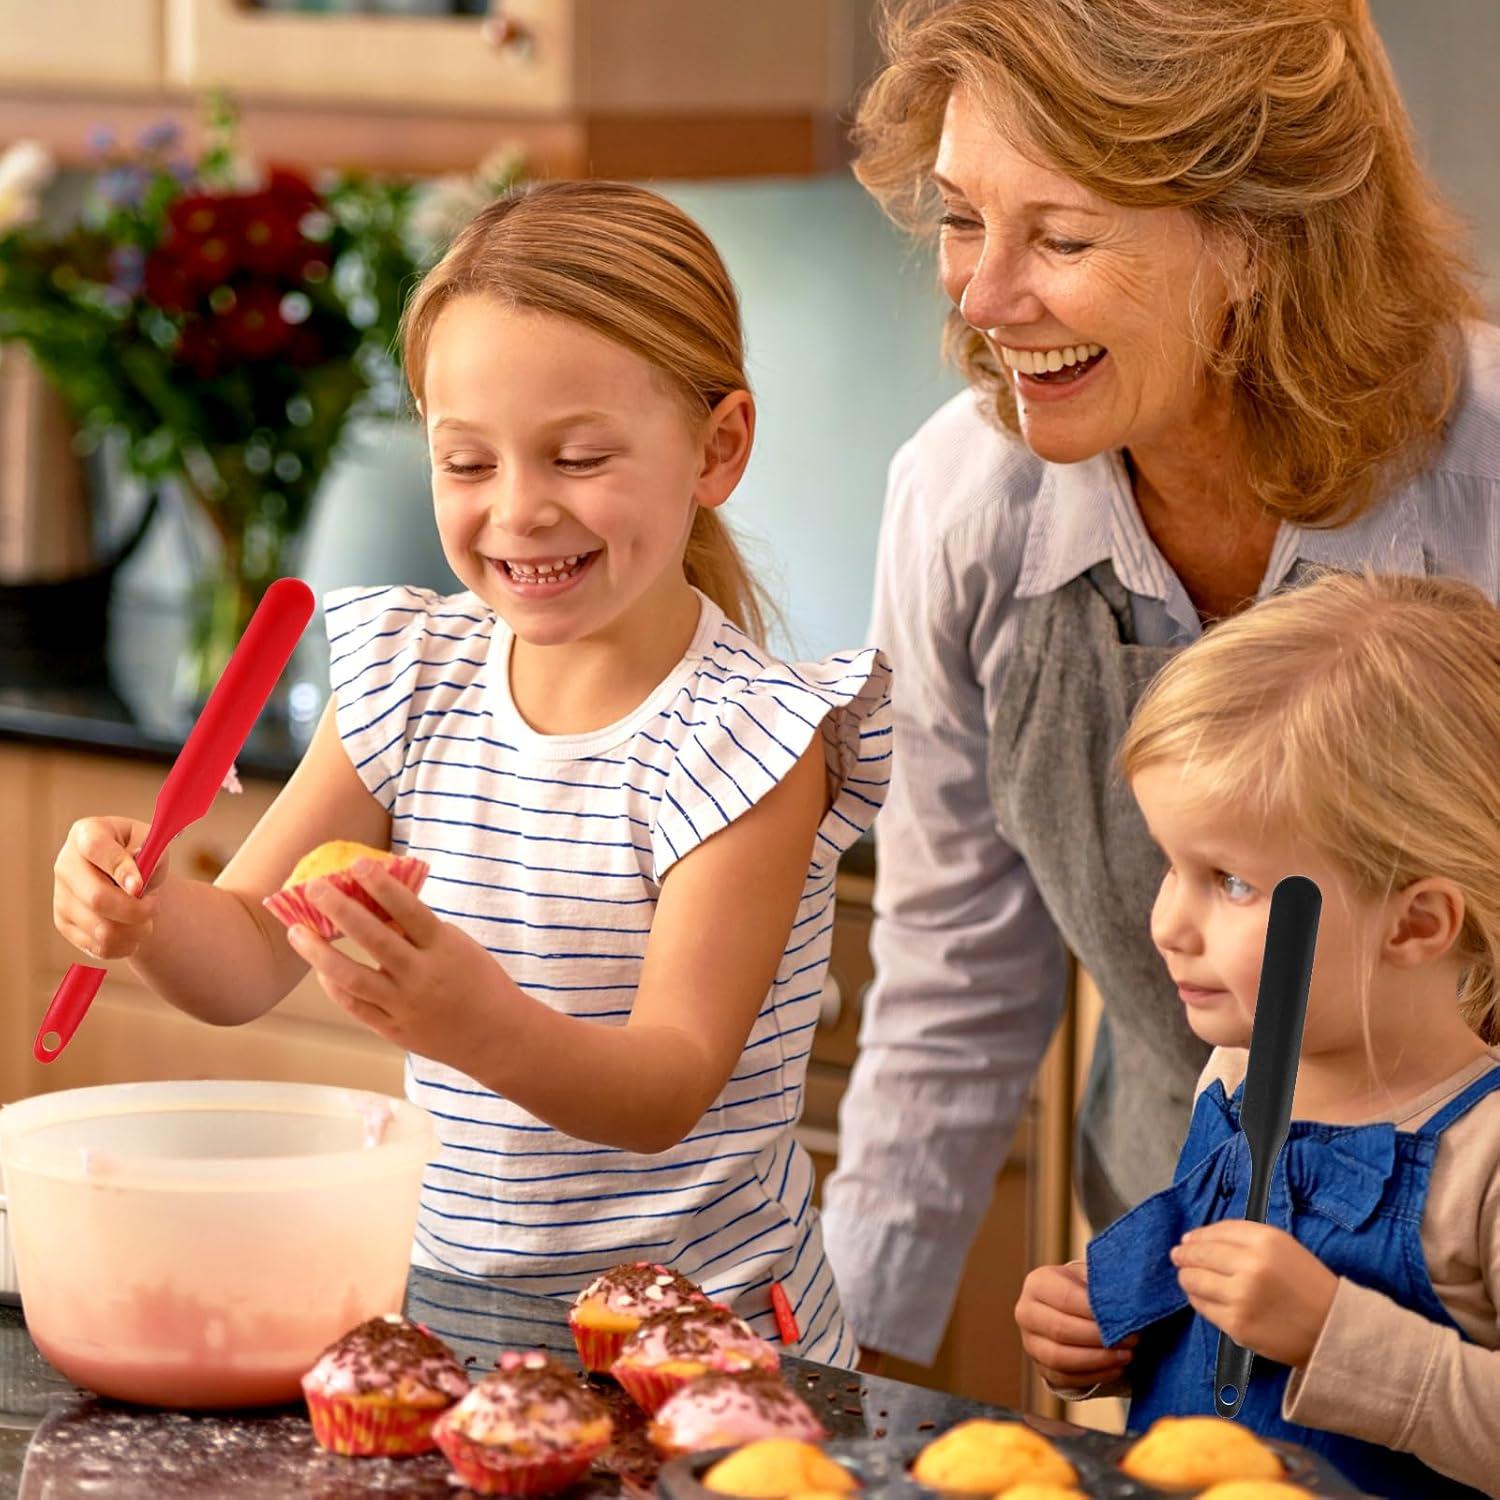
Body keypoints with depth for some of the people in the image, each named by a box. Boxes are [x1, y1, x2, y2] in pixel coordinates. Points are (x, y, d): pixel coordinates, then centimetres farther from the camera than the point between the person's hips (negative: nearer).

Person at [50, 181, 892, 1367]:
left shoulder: (743, 739, -10)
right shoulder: (412, 682, 6)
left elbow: (671, 1091, -17)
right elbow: (249, 957, 8)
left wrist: (490, 1027, -37)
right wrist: (147, 913, -15)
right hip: (442, 1308, 5)